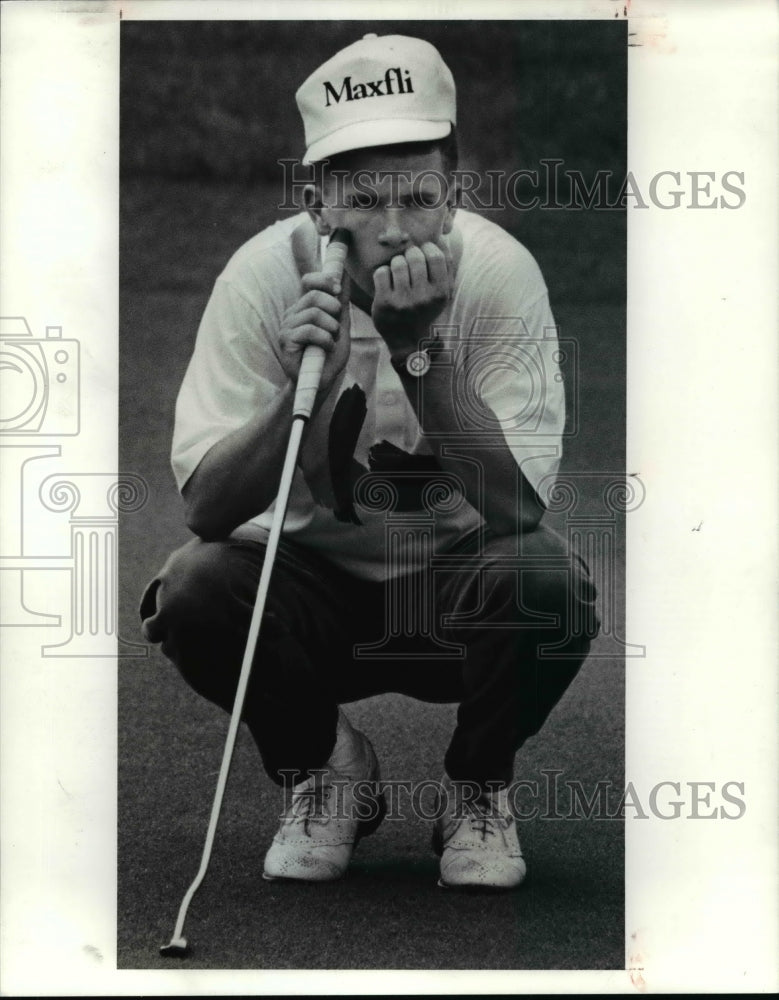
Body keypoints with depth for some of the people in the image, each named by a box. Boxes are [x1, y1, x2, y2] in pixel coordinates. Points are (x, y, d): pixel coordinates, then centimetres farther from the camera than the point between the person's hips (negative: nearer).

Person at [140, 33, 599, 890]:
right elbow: (206, 506, -21)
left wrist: (418, 347, -35)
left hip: (459, 581, 0)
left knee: (544, 578, -33)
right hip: (313, 578, 1)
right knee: (194, 587, -29)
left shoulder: (500, 273, -18)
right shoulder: (264, 274, -16)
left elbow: (517, 507, -26)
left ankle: (478, 787, 0)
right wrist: (307, 384, -36)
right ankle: (318, 767, 3)